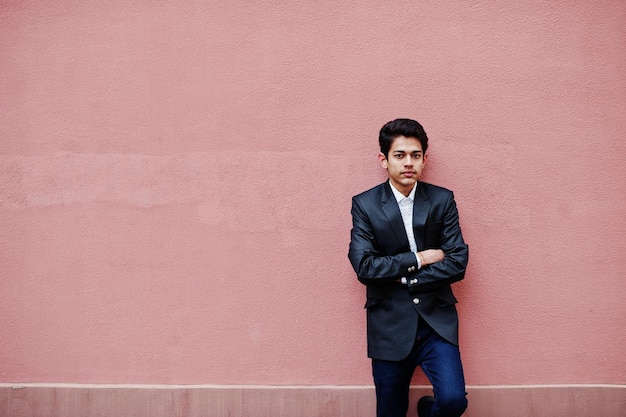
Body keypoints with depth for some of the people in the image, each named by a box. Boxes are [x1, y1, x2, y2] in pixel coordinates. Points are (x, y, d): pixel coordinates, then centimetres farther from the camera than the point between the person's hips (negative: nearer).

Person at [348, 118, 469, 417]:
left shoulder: (443, 200, 1)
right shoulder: (364, 204, -3)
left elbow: (458, 263, -6)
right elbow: (364, 267, -13)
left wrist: (402, 277, -10)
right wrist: (419, 258, -12)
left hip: (437, 321, 1)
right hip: (389, 325, 0)